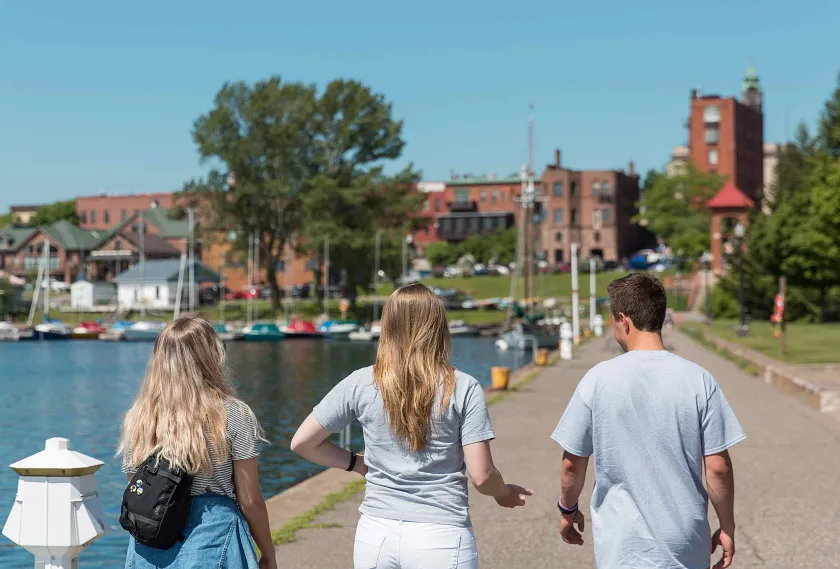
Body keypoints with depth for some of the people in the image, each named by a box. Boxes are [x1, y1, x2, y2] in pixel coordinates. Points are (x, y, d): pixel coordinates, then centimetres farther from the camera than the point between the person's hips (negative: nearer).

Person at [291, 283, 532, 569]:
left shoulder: (360, 383, -1)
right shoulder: (463, 388, -6)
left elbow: (302, 443, 5)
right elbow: (481, 476, -9)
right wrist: (503, 493, 13)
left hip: (376, 535, 2)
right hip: (441, 539, -2)